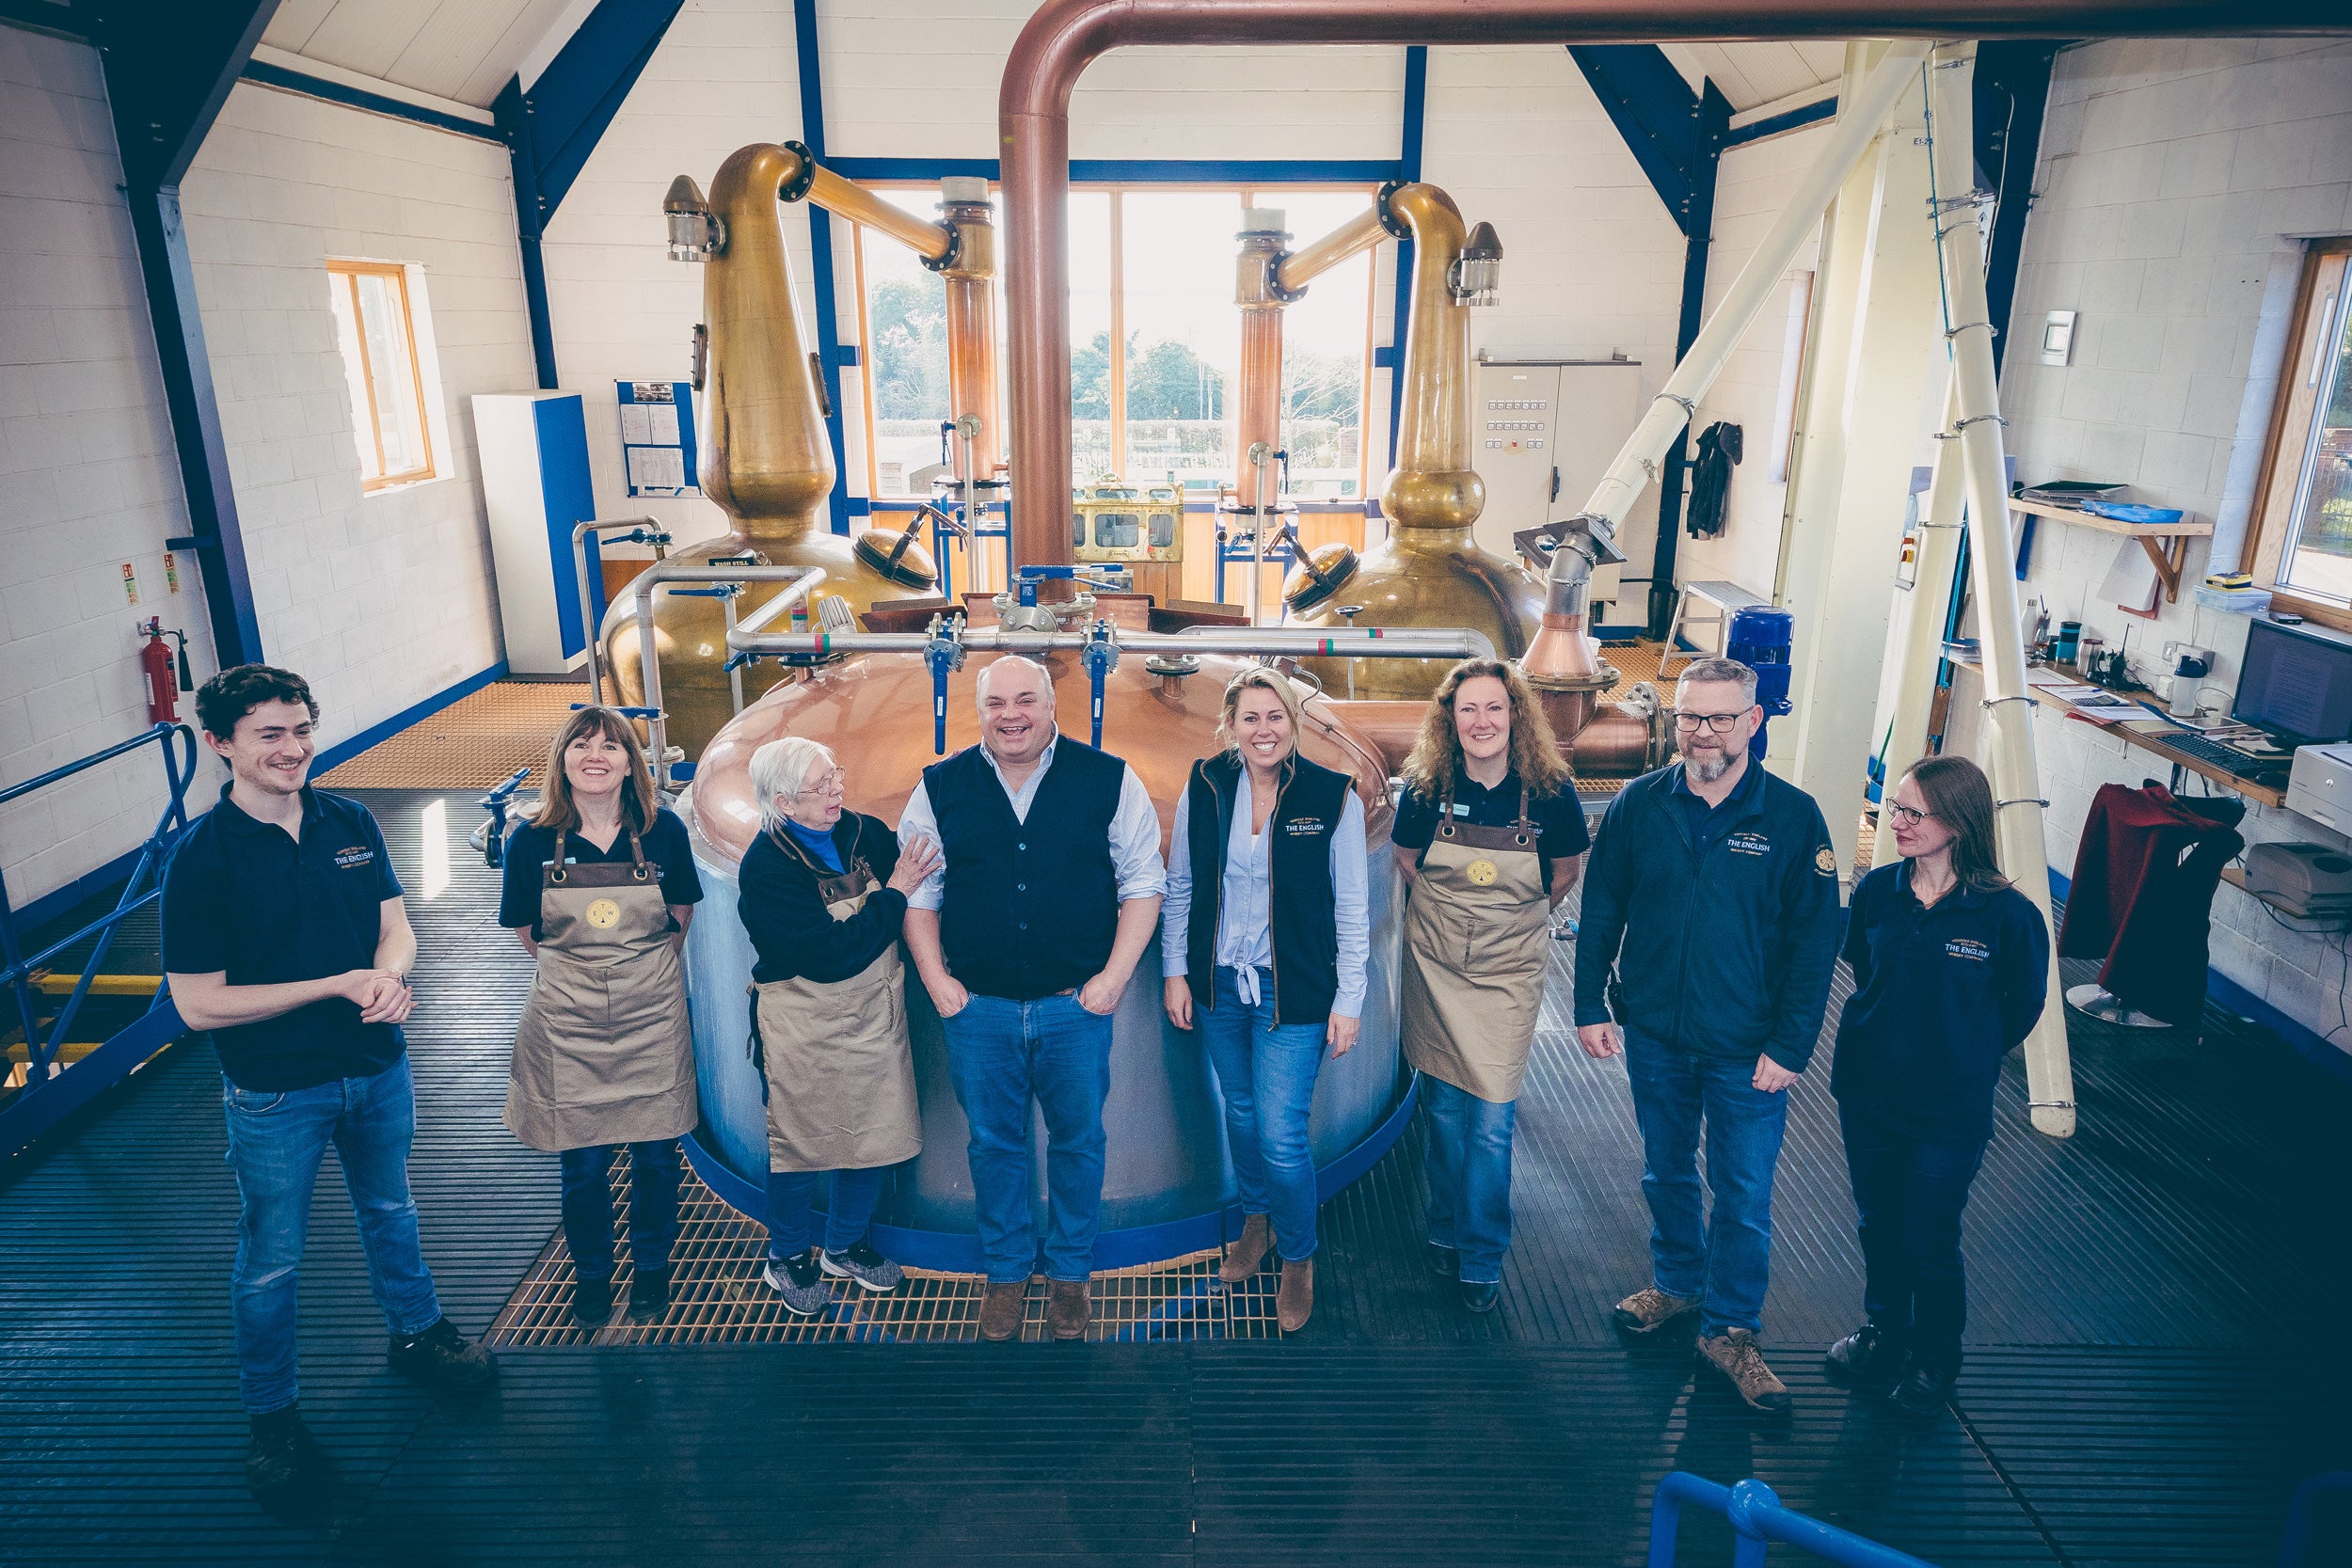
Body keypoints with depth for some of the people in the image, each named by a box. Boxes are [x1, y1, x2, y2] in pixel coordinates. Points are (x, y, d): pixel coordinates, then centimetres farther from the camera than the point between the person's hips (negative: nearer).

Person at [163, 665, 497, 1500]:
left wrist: (390, 976, -23)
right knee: (270, 1260, 14)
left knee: (390, 1213, 25)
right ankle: (272, 1415, 35)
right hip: (275, 1095, -4)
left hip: (379, 1071, 4)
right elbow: (200, 1004, -19)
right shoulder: (201, 858, -19)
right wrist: (340, 984, -24)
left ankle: (417, 1334, 47)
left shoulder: (350, 823, -6)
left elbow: (396, 927, 0)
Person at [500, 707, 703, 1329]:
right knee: (582, 1163, 9)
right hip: (568, 1026, 0)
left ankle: (652, 1266, 33)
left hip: (652, 1017, 0)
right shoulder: (533, 841, -6)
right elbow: (525, 931, 8)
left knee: (655, 1154, 10)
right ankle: (590, 1274, 33)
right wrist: (576, 971, 10)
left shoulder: (663, 830, -6)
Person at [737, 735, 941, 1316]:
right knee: (800, 1143, 12)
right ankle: (787, 1257, 37)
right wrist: (894, 893, -21)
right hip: (804, 1028, -5)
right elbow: (831, 955, -25)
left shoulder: (867, 833, -4)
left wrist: (922, 869, -21)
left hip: (875, 1017, 5)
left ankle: (846, 1245, 38)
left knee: (875, 1133, 15)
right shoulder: (766, 866, -19)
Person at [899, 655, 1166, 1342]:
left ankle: (1068, 1273, 33)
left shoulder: (1109, 781, -4)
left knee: (1078, 1141, 13)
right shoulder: (940, 788, 1)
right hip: (978, 1006, 1)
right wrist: (937, 982, -2)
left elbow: (1142, 884, 0)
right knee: (993, 1144, 15)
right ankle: (1006, 1271, 34)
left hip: (1077, 1006, -1)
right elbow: (918, 893, 7)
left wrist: (1112, 979, -7)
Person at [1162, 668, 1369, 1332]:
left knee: (1281, 1134, -4)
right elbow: (1178, 887, 6)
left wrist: (1349, 999, -5)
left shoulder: (1332, 796, -11)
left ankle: (1299, 1258, 23)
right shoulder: (1205, 787, -4)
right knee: (1240, 1113, 19)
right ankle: (1256, 1220, 46)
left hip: (1294, 992, -3)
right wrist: (1175, 971, 4)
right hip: (1219, 984, 3)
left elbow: (1351, 908, -5)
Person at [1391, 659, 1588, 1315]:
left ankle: (1482, 1258, 18)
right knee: (1442, 1106, 12)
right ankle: (1446, 1229, 33)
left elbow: (1567, 870, 7)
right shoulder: (1426, 788, -9)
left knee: (1491, 1119, 0)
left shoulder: (1550, 792, -12)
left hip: (1509, 970, -1)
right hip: (1434, 964, 2)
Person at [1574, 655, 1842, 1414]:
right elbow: (1600, 912, 3)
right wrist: (1591, 1005, 0)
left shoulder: (1792, 818, -10)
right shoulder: (1639, 804, -4)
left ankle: (1731, 1329, 26)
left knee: (1744, 1193, 7)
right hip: (1654, 1034, 2)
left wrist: (1789, 1045, -10)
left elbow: (1814, 943, -7)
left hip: (1747, 1049, -2)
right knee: (1666, 1173, 19)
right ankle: (1677, 1282, 41)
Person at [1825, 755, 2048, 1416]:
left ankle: (1935, 1355, 36)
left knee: (1929, 1242, 10)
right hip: (1866, 1094, 4)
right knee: (1879, 1225, 19)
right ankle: (1885, 1330, 43)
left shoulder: (2007, 914, -19)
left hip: (1949, 1110, -4)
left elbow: (2021, 1009, -2)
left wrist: (1965, 1058, 6)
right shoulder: (1877, 891, -8)